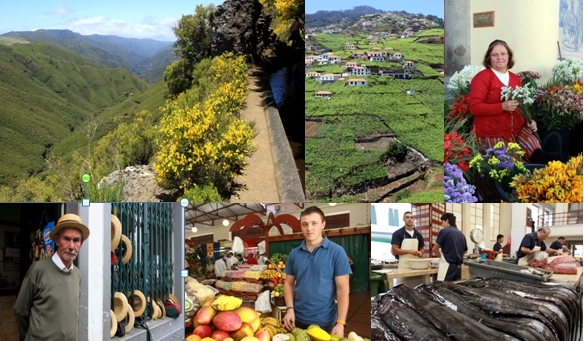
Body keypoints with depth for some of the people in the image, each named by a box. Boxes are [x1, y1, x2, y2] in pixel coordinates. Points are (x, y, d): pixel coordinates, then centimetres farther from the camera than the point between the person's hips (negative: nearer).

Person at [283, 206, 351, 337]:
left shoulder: (336, 252, -8)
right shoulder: (294, 254, 4)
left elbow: (343, 289, -9)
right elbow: (288, 283, 9)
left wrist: (340, 323, -16)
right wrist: (290, 309, -7)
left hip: (325, 322, -3)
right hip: (298, 320, 3)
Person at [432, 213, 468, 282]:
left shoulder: (444, 231, -5)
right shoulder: (461, 234, 13)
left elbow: (435, 249, -1)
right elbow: (465, 251, 23)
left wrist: (439, 256, 17)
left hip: (448, 265, -7)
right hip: (458, 267, 7)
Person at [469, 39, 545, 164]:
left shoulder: (515, 79, 16)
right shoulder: (482, 77, -5)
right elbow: (474, 107, -14)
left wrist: (529, 121, 7)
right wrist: (502, 107, -21)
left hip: (518, 130, 6)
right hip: (493, 134, -5)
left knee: (539, 157, -14)